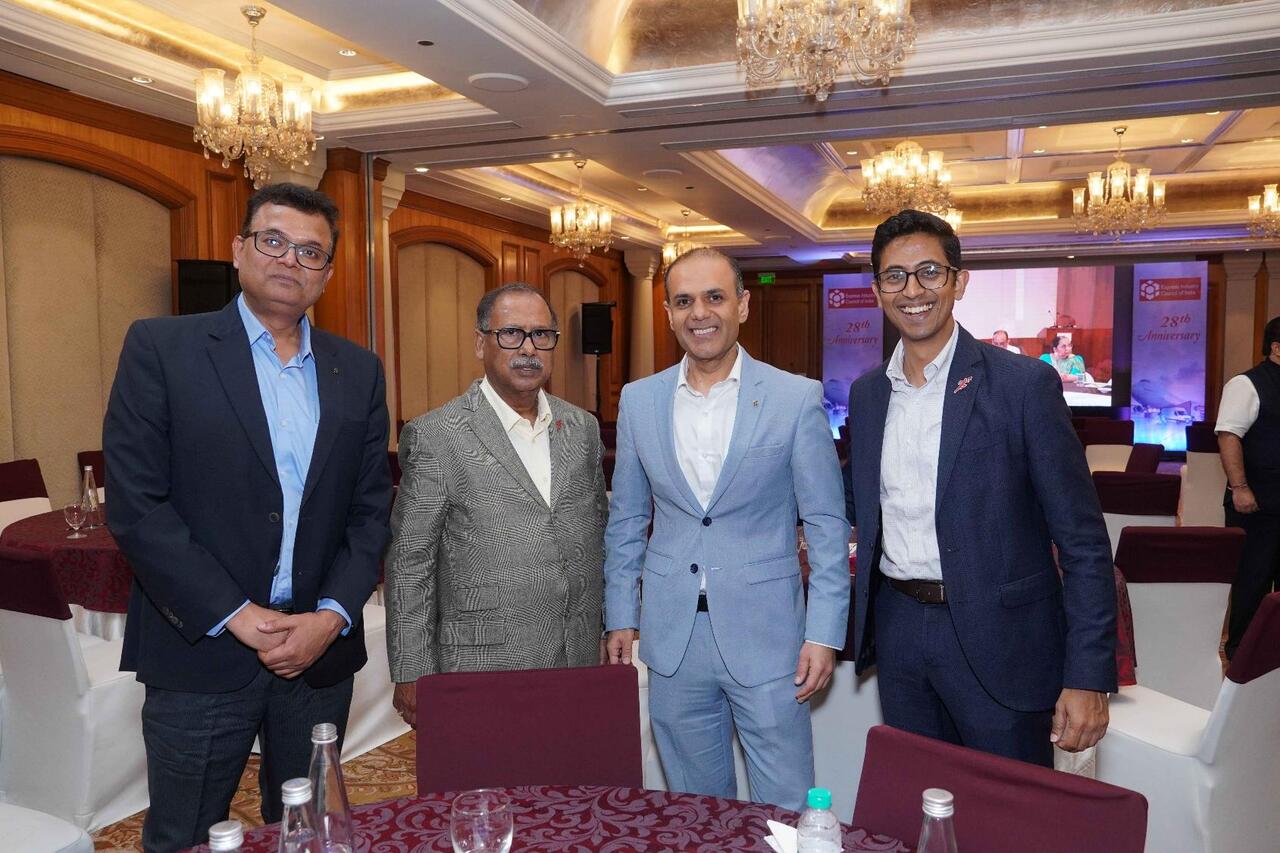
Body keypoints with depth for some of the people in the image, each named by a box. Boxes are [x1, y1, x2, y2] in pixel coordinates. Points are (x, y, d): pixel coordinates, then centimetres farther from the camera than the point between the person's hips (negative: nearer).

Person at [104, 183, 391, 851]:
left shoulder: (359, 371, 6)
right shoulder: (160, 349, -4)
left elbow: (370, 510, 6)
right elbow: (135, 505, -10)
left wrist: (331, 617, -8)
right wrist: (238, 617, -14)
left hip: (321, 651, 3)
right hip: (200, 651, -3)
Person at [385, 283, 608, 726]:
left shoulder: (582, 427, 8)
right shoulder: (436, 436, -7)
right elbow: (409, 564, -5)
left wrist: (610, 633, 14)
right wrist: (412, 676, -5)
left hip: (580, 659, 4)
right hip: (483, 668, -4)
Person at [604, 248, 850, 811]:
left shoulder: (797, 398, -7)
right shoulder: (638, 400, 2)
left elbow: (826, 525, -4)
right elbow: (627, 521, 9)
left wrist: (824, 633, -8)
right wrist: (621, 616, 7)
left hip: (766, 637, -2)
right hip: (672, 638, 3)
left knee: (785, 806, 7)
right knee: (693, 803, 18)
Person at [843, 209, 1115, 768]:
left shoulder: (1024, 384, -10)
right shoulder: (866, 393, 6)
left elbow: (1082, 539, -11)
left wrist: (1089, 677, -14)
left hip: (997, 639, -4)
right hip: (898, 632, 5)